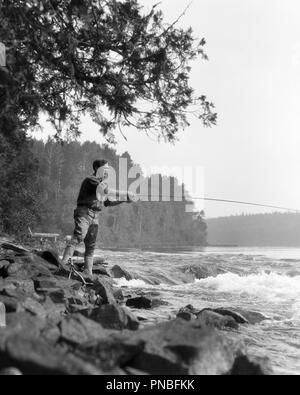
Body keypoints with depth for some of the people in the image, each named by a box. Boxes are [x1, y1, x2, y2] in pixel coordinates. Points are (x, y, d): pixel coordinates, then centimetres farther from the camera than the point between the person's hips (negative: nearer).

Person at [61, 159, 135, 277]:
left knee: (91, 246, 6)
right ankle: (64, 262, -36)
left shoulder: (103, 183, 23)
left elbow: (107, 203, 25)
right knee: (79, 236, -27)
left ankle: (88, 273, 7)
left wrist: (123, 200, 11)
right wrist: (126, 194, -18)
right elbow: (107, 191, -19)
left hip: (95, 217, 8)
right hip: (84, 213, -8)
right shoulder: (90, 180, -6)